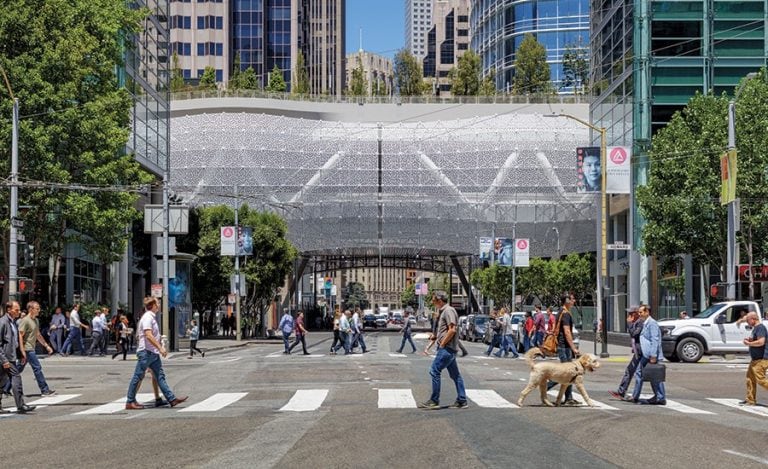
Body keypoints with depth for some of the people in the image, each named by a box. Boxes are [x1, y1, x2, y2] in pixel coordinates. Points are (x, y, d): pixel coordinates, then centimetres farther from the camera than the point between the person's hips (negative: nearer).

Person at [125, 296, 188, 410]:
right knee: (138, 377, -2)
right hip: (146, 352, -10)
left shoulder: (152, 317, 16)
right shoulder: (147, 317, -14)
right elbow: (149, 336, -23)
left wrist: (161, 347, 21)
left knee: (160, 376, 6)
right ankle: (130, 402, 4)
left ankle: (172, 399, 3)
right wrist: (160, 348, -22)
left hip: (153, 353, 10)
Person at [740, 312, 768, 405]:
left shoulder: (760, 327, -15)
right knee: (750, 378, 10)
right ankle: (750, 400, 14)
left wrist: (748, 343, -14)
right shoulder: (755, 328, 17)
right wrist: (750, 340, 10)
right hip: (756, 359, 11)